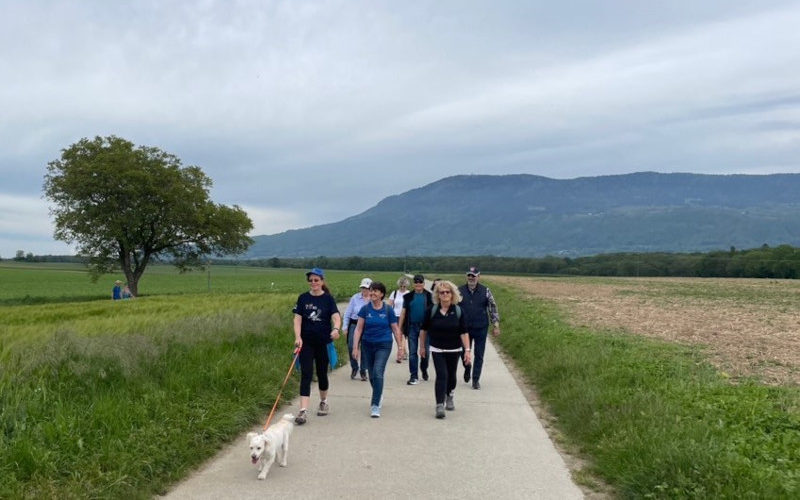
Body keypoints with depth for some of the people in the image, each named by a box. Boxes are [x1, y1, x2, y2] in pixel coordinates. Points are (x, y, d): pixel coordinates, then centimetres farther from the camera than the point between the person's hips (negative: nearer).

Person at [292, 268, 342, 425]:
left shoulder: (328, 299, -1)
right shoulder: (303, 298, 3)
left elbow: (336, 316, -13)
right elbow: (297, 318, -3)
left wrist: (336, 329, -35)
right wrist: (298, 337, -18)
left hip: (323, 342, 0)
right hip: (306, 342, 0)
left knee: (322, 373, 13)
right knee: (306, 374, -7)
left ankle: (324, 402, 36)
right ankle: (303, 410, -12)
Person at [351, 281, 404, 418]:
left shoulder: (388, 309, -4)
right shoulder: (365, 309, -1)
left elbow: (395, 329, 5)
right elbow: (359, 329, 0)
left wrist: (400, 346, 7)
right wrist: (355, 346, -6)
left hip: (383, 345, -3)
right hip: (367, 345, 3)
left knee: (378, 372, -17)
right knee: (372, 375, 13)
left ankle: (375, 405, -12)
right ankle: (378, 395, 41)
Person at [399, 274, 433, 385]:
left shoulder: (429, 296, 1)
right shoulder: (408, 296, 6)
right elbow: (403, 312, 8)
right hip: (412, 327, 1)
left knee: (425, 351, 7)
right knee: (412, 352, 1)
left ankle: (424, 370, 33)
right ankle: (414, 376, 7)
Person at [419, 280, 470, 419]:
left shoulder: (458, 311, -6)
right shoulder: (431, 311, -7)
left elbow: (463, 332, -7)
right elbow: (424, 329, 4)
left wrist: (467, 350, -12)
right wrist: (422, 346, 9)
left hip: (454, 350, 2)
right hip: (437, 350, -2)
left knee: (451, 375, 15)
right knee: (441, 375, -12)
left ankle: (449, 397, 40)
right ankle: (439, 405, -12)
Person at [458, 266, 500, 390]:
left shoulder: (485, 291, -1)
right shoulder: (459, 291, 0)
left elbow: (493, 308, 3)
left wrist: (496, 325, 0)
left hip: (481, 329, -1)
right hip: (464, 328, 1)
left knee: (479, 355, 3)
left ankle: (476, 380, 14)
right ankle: (467, 368, 40)